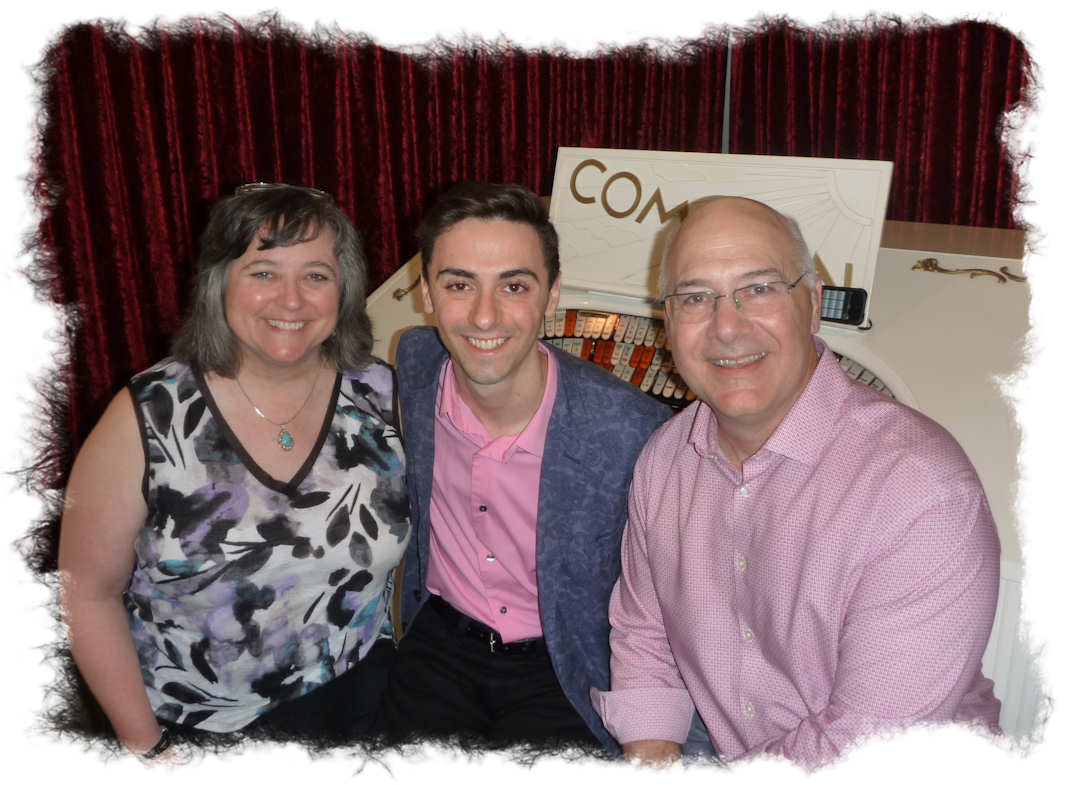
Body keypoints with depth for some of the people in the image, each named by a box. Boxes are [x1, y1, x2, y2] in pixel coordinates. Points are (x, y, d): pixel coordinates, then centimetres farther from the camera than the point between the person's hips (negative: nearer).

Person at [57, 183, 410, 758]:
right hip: (188, 723, -2)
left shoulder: (382, 398, -10)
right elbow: (89, 592, -9)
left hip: (353, 703, 3)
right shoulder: (147, 417, -16)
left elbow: (421, 542, 1)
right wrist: (145, 745, -9)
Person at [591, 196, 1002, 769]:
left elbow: (868, 749, -23)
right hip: (713, 753, 4)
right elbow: (642, 639, 7)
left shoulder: (927, 492, -24)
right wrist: (652, 759, -7)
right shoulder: (663, 459, -3)